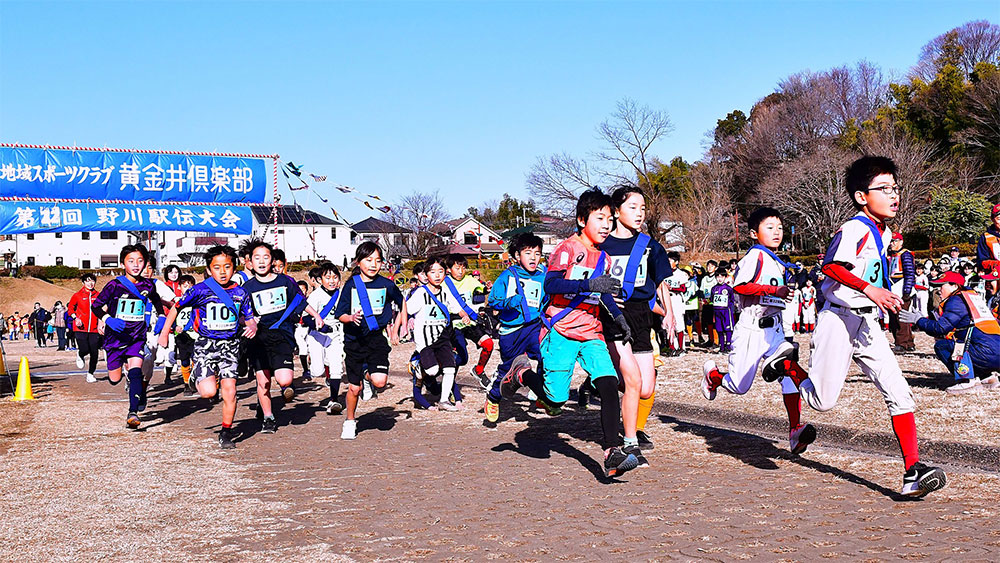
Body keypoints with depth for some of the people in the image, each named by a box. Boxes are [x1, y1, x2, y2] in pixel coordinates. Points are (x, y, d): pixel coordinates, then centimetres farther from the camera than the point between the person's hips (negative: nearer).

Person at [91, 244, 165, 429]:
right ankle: (123, 365, 43)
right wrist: (107, 319, -25)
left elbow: (156, 302, 21)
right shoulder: (115, 285, -9)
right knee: (114, 379, 7)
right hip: (116, 336, 0)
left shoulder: (148, 285, 1)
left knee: (135, 371, -21)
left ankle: (133, 413, -20)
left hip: (137, 337, 1)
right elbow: (96, 305, -7)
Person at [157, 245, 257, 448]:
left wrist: (252, 327, -12)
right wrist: (164, 333, 6)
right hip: (206, 344, -2)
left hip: (229, 345, 2)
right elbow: (176, 307, 6)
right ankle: (197, 377, 22)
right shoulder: (200, 290, -7)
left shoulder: (240, 293, 2)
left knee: (229, 391, -9)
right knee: (209, 392, -16)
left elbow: (249, 319, 12)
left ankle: (226, 433, 9)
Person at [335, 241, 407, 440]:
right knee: (354, 387, 5)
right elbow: (340, 314, -2)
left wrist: (397, 328, 14)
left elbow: (402, 303, 17)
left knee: (380, 381, -18)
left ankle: (368, 376, 19)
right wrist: (351, 317, -24)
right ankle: (350, 421, 29)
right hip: (354, 340, 0)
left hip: (376, 337, 0)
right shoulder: (351, 284, -3)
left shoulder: (386, 284, -1)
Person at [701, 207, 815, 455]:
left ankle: (795, 430, -15)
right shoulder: (755, 255, -12)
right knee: (739, 386, 2)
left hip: (774, 330, 7)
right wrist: (775, 290, -29)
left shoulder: (777, 262, 16)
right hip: (751, 330, -7)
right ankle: (712, 374, 35)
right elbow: (740, 286, -26)